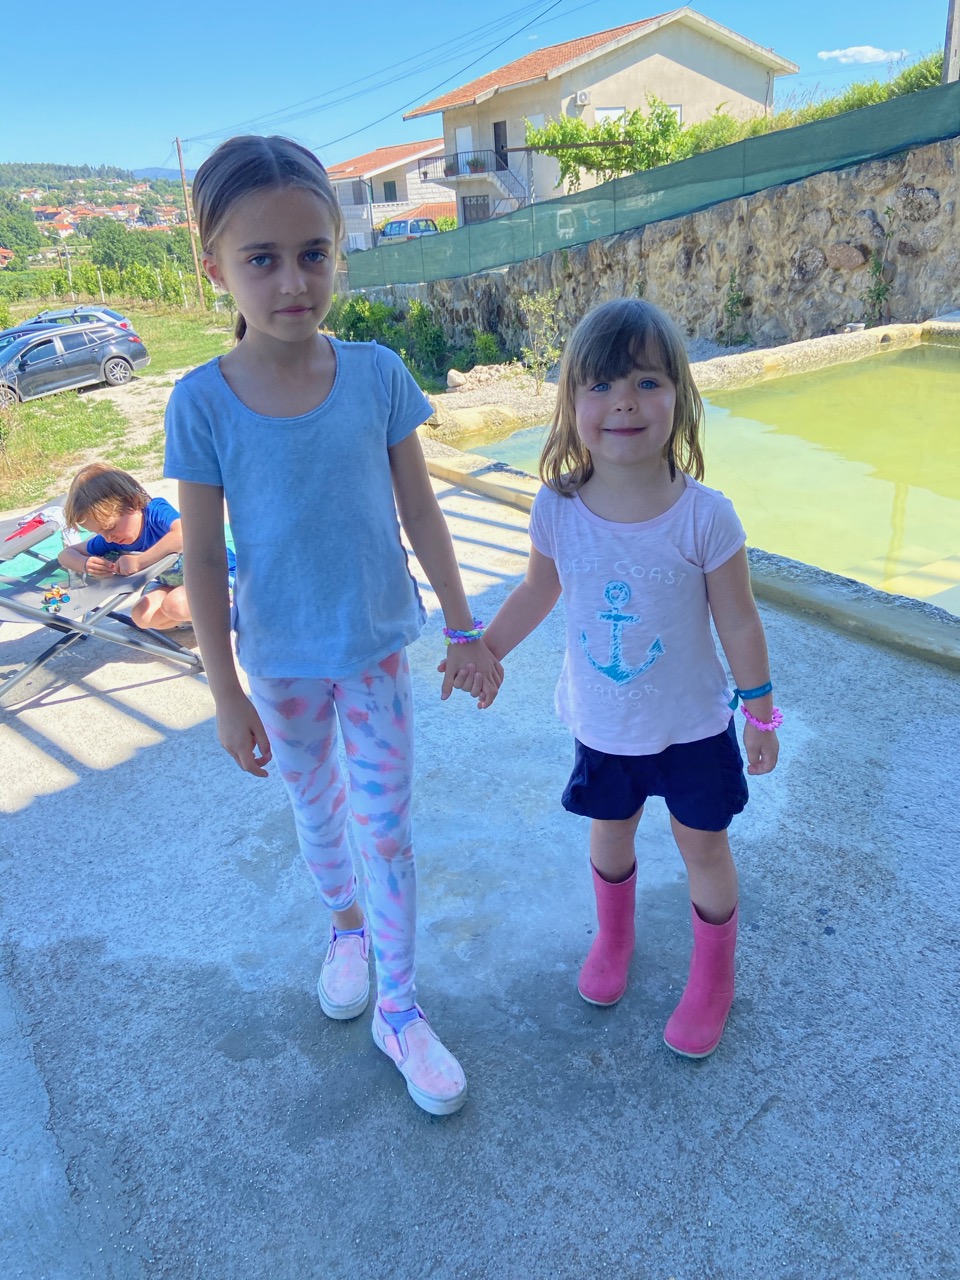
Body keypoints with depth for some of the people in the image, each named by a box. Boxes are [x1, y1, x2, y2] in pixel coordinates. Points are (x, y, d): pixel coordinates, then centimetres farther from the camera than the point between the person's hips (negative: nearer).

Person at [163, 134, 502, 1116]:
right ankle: (346, 925, 51)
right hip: (282, 660, 0)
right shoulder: (203, 402, -15)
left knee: (386, 824, 8)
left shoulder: (376, 374, -11)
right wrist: (227, 695, -8)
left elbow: (420, 511, -3)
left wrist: (464, 630, 1)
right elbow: (203, 560, -10)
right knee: (316, 808, 21)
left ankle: (399, 1010, 27)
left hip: (377, 646, 0)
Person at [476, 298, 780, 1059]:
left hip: (692, 724, -2)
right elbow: (539, 591, 3)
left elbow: (738, 624, -13)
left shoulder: (705, 517, -24)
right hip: (601, 724, 3)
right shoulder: (558, 509, -17)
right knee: (611, 832, 23)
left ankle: (713, 979, 43)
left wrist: (761, 715, -3)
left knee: (703, 846, 15)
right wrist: (487, 649, 9)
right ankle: (613, 939, 54)